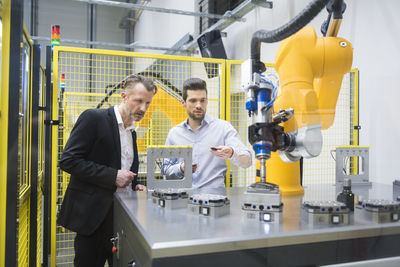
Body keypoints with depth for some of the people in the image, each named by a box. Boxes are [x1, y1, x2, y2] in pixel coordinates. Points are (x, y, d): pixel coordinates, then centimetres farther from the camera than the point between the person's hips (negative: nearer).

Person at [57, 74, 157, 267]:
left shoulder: (131, 130, 14)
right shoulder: (93, 118, -10)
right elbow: (68, 161, -16)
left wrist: (134, 185, 2)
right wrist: (113, 176, -20)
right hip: (94, 213, -7)